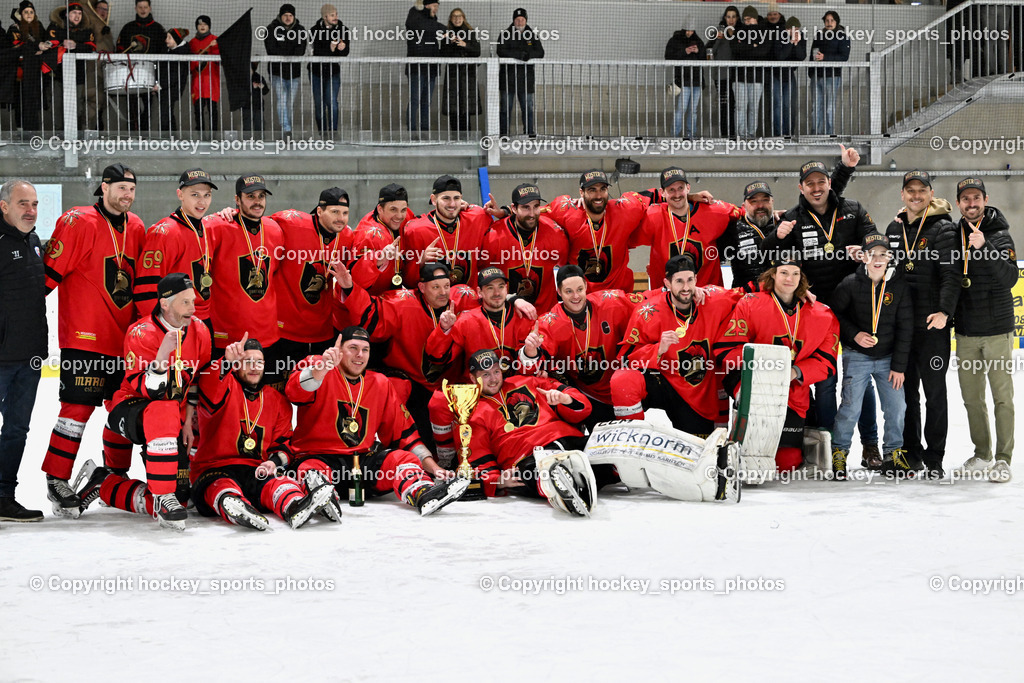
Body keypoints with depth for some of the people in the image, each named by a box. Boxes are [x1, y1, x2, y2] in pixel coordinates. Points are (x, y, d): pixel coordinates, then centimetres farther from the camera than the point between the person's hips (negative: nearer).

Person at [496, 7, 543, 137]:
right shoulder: (505, 34, 4)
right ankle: (503, 134, 4)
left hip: (526, 78, 2)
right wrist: (521, 54, -18)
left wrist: (528, 55, -19)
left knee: (528, 108, 1)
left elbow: (540, 53, 1)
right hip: (508, 77, -2)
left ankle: (530, 134, 5)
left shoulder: (532, 35, 11)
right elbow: (501, 51, -12)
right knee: (506, 108, 0)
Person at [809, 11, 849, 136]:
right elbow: (813, 53, 23)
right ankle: (818, 133, 9)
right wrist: (810, 72, 12)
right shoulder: (819, 35, 16)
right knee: (818, 106, 5)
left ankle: (830, 134, -1)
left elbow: (844, 57, -10)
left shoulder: (842, 37, -1)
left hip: (832, 75, -5)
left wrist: (825, 57, -18)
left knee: (830, 108, -5)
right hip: (817, 75, 5)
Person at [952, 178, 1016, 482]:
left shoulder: (1000, 235, -6)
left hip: (997, 331, -4)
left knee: (1002, 396, -3)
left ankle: (1003, 458, 2)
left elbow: (1009, 279, -19)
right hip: (965, 332, 4)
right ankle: (982, 454, 22)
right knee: (971, 397, 10)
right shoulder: (952, 235, 6)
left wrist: (984, 248, -28)